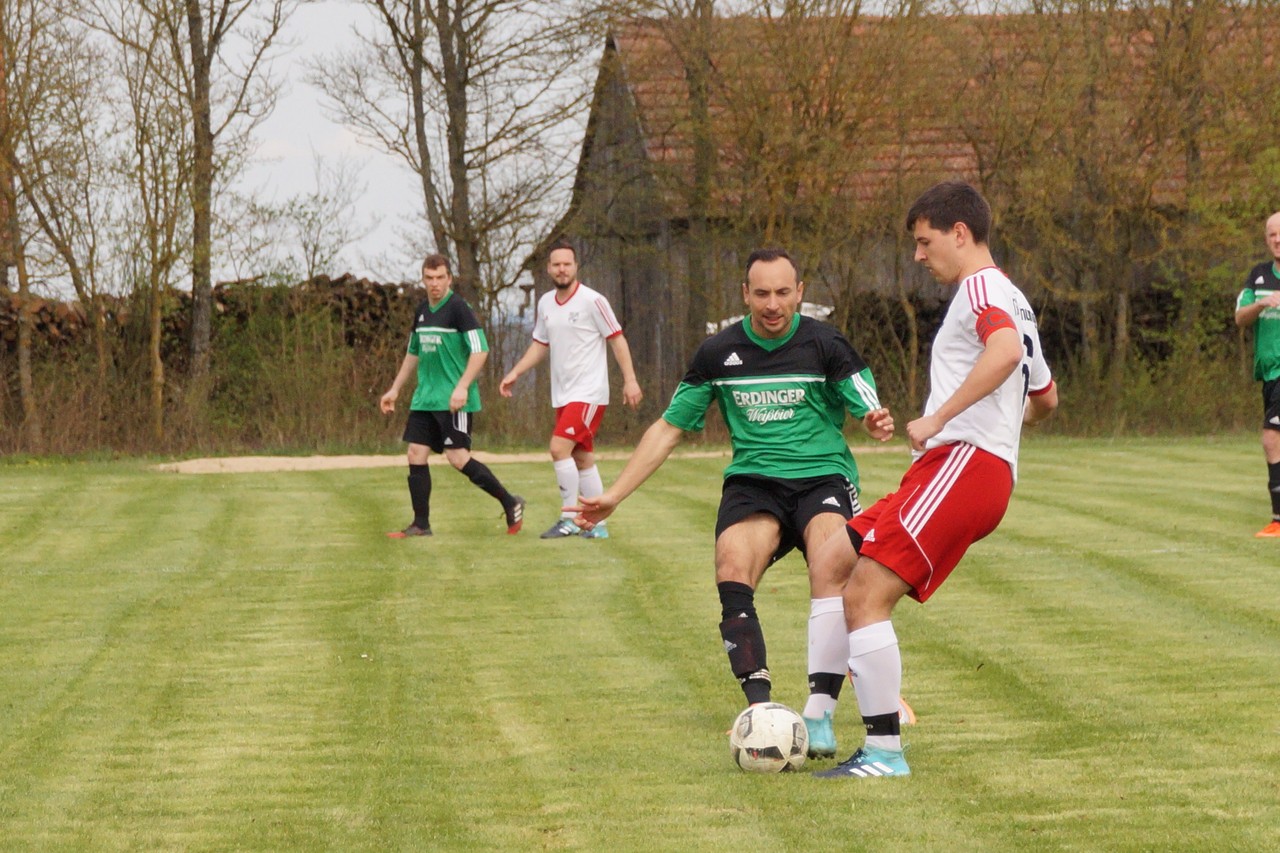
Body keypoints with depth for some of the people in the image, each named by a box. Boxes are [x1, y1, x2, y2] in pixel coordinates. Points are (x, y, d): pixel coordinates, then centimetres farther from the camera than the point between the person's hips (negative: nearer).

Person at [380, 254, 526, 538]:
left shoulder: (458, 308, -10)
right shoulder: (422, 311, 13)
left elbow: (480, 350, -15)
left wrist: (462, 387, -23)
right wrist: (395, 390, 25)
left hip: (454, 400, -8)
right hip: (425, 399, 8)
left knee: (458, 457, -12)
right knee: (416, 456, 2)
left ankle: (510, 503, 2)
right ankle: (421, 524, 9)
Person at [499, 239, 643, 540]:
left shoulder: (592, 301, -11)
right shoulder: (545, 303, 9)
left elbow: (617, 339, -8)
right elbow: (540, 345, 21)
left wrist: (629, 380, -12)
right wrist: (515, 373, 11)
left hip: (589, 393, -7)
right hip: (562, 395, 7)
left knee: (559, 447, -17)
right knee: (582, 458, 8)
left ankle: (569, 519, -10)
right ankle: (597, 525, 14)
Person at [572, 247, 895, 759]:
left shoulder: (825, 346, -2)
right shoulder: (718, 353, 5)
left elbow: (870, 412, -2)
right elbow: (669, 427, 13)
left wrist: (877, 424, -29)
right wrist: (614, 496, 9)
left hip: (823, 477, -2)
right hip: (753, 482, 2)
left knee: (832, 572, -31)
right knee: (732, 574, -27)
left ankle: (819, 714, -30)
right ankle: (760, 709, -29)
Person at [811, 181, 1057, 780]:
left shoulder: (981, 286, -5)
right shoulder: (1013, 302, 27)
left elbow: (1006, 350, -28)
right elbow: (1045, 399, 37)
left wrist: (939, 419, -27)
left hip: (962, 462, -11)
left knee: (866, 595, -15)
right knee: (831, 562, 8)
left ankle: (884, 752, -15)